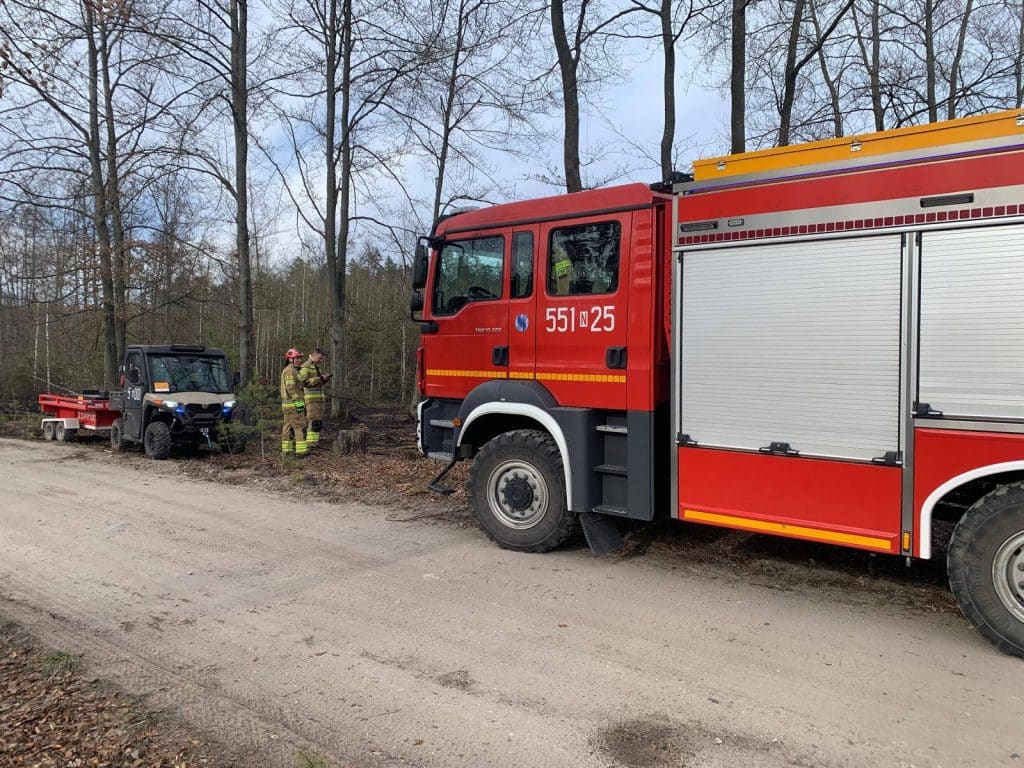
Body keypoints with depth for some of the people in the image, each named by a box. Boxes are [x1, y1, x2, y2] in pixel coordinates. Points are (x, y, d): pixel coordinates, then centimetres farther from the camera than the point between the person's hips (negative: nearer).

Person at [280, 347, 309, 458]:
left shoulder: (289, 370, 19)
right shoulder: (290, 371, -14)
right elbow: (291, 388, -22)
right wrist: (299, 402, -23)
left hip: (287, 405, 10)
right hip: (293, 405, -10)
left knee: (288, 427, 10)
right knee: (300, 427, -10)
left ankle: (287, 450, 13)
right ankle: (302, 451, -12)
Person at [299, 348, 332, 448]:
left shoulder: (318, 367, 17)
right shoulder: (305, 367, -10)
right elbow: (304, 382, -20)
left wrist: (325, 378, 1)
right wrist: (319, 378, -22)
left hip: (319, 397, 9)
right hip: (310, 398, -9)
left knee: (319, 422, 7)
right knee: (313, 421, -13)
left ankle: (315, 441, 11)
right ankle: (310, 442, -12)